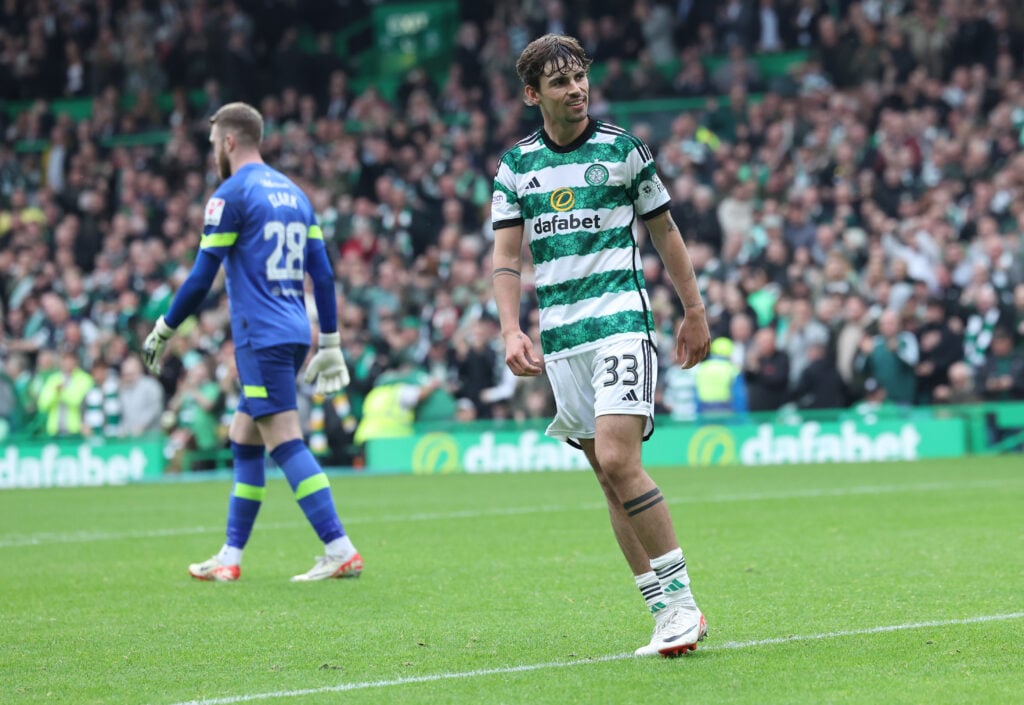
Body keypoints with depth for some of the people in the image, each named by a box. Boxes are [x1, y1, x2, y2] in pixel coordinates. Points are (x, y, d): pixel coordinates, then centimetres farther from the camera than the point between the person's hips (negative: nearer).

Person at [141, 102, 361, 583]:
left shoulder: (231, 195, -7)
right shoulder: (293, 192, 16)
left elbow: (201, 279, -8)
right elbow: (322, 274, 15)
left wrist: (162, 332, 3)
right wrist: (330, 345, 19)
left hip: (261, 337, -8)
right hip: (294, 332, 8)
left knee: (285, 442, -11)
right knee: (242, 440, 15)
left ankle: (341, 552, -18)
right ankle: (230, 557, 18)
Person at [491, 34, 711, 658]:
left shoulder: (623, 149, 1)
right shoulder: (516, 166, 9)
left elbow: (665, 232, 10)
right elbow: (507, 257, 5)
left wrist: (695, 312, 12)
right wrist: (511, 331, -9)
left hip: (621, 320, -4)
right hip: (559, 337, 4)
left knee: (617, 461, -20)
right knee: (609, 477, 3)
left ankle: (682, 600, -13)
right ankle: (667, 615, 8)